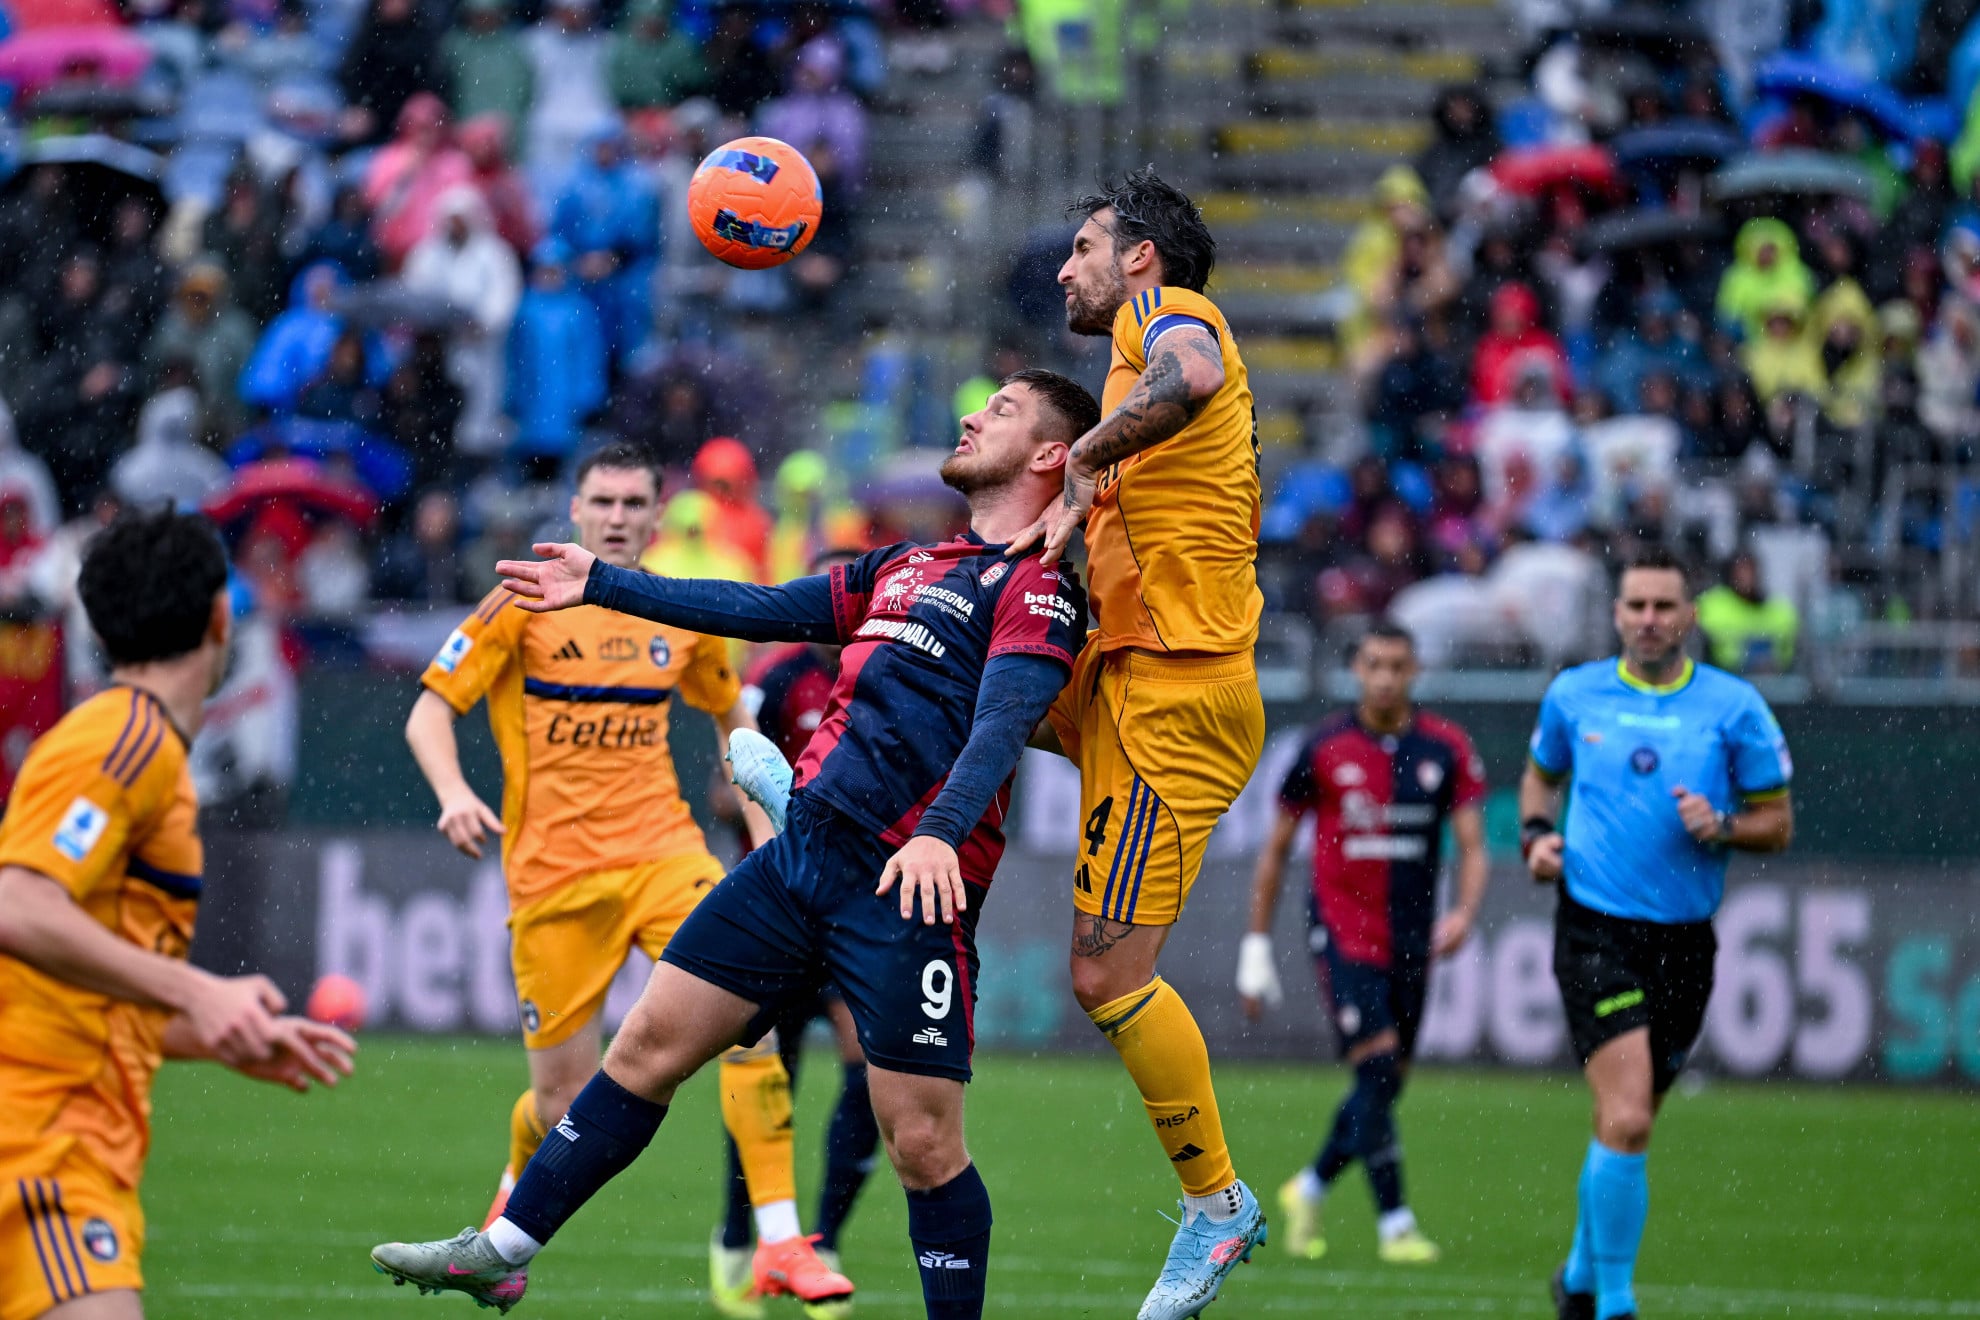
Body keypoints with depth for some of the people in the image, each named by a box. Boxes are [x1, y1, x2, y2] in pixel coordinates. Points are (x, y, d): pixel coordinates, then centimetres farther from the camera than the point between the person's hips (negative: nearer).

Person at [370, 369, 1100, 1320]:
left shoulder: (1036, 588, -4)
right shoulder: (907, 566, 22)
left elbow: (1001, 725, -19)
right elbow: (766, 610, 29)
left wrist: (939, 831, -36)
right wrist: (602, 586, 33)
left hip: (908, 884, -8)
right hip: (803, 849, 8)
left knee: (920, 1139, -10)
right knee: (649, 1043, 8)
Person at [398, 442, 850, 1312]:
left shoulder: (682, 620, 8)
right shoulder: (523, 604, -2)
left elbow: (732, 712, 26)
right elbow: (429, 714, -3)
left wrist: (761, 821, 15)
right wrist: (454, 796, -21)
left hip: (662, 850, 2)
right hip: (553, 874, -2)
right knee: (563, 1099, 1)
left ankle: (780, 1243, -19)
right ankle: (512, 1209, 38)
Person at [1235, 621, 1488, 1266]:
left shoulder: (1447, 748, 1)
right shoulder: (1324, 748, -4)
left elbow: (1472, 846, -1)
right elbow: (1276, 849, 5)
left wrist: (1464, 912, -21)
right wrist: (1256, 947, 4)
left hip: (1410, 941, 4)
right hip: (1342, 933, -3)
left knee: (1386, 1086, 10)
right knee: (1377, 1069, -16)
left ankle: (1309, 1188, 34)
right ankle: (1395, 1223, -12)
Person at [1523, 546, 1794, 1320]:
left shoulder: (1735, 707, 0)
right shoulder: (1573, 695, 3)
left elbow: (1777, 824, 5)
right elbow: (1542, 774, 23)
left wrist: (1722, 827, -15)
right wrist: (1536, 834, 3)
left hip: (1684, 939, 2)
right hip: (1595, 932, -2)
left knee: (1627, 1124, 13)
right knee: (1626, 1120, -18)